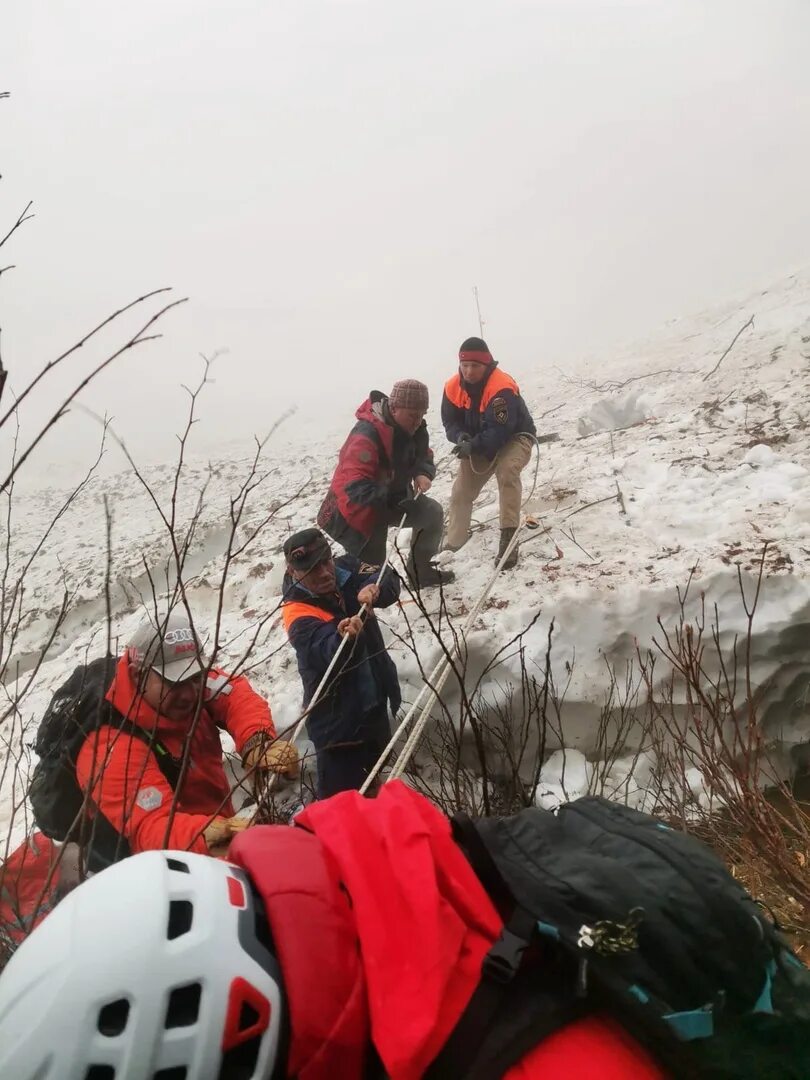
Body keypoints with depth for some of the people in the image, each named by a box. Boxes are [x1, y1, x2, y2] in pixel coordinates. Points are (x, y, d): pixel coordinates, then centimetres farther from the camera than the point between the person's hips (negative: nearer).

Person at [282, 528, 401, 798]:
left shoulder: (345, 568, -8)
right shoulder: (298, 613, -24)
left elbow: (387, 579, -13)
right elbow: (330, 652, -39)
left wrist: (374, 588, -36)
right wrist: (345, 638, -62)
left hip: (374, 703, 7)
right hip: (337, 718, -7)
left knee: (374, 772, 29)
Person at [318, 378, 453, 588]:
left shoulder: (413, 427, -9)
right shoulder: (367, 435, -35)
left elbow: (424, 456, 6)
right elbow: (355, 487, -40)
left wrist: (422, 474, -18)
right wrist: (390, 498, -50)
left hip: (393, 498, 8)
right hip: (359, 507, -8)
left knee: (432, 513, 4)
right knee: (371, 568, -5)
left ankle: (420, 571, 21)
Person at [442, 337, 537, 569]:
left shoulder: (502, 387, -30)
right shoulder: (453, 387, -11)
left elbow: (500, 431, -35)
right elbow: (450, 421, -5)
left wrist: (473, 446, -44)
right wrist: (461, 438, -26)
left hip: (514, 438, -6)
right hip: (480, 445, 6)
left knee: (507, 470, -36)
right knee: (461, 490, 2)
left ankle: (508, 535, -31)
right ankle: (453, 543, 15)